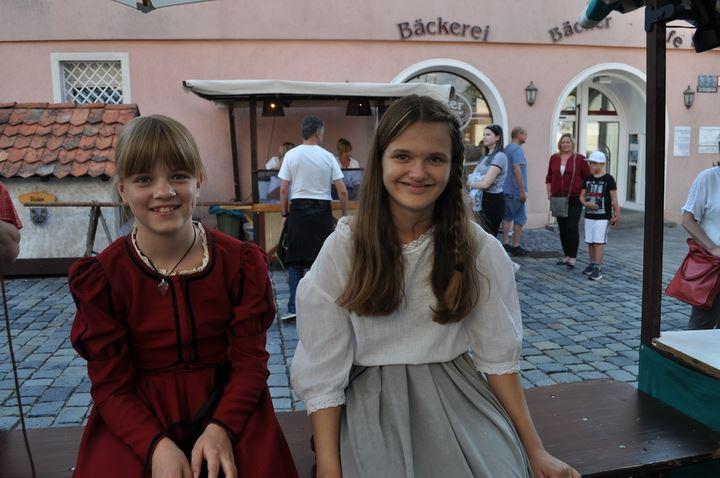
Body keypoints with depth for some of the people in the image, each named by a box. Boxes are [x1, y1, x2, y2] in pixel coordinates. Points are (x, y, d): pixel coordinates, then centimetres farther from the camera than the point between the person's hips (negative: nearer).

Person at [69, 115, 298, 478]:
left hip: (229, 410, 0)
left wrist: (221, 428, -21)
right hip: (137, 421, 0)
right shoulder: (101, 277, -5)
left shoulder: (240, 262, -5)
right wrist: (157, 445, -20)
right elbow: (112, 385, -5)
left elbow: (250, 360, -5)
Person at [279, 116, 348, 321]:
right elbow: (342, 191, -2)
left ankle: (294, 308, -1)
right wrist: (345, 214, 9)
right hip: (323, 210, 0)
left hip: (298, 209, 0)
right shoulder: (328, 156, 0)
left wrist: (284, 212, 10)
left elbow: (283, 190, -3)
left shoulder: (291, 155, -1)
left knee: (295, 262, 6)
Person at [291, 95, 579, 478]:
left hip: (457, 394, 1)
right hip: (374, 401, -1)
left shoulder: (479, 249, -4)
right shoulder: (343, 249, -8)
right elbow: (323, 372, -7)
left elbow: (498, 357, 1)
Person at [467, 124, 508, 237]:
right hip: (482, 199, 8)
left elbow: (485, 183, -21)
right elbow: (472, 176, 11)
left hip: (493, 201, -8)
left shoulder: (499, 156, -15)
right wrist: (472, 181, -12)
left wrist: (470, 183, -3)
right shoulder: (485, 156, 14)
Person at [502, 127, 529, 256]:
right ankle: (515, 246, 3)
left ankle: (505, 243, 15)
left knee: (507, 216, 12)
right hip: (516, 191, -9)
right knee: (520, 218, -1)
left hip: (506, 190, 9)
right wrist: (523, 191, -20)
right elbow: (517, 170, -23)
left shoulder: (507, 148, 14)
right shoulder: (517, 150, -15)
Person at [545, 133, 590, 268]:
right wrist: (549, 192, 9)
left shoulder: (579, 159, -3)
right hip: (558, 199, 4)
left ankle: (572, 258, -2)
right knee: (562, 228, 9)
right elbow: (549, 177, 17)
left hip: (574, 199, -4)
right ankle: (566, 256, 19)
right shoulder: (554, 158, 8)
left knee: (572, 227, -7)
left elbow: (588, 178, 0)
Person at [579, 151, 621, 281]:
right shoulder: (588, 179, 8)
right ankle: (592, 264, 24)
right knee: (590, 242, 10)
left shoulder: (608, 179, -6)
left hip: (603, 217, -5)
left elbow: (614, 199, -7)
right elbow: (582, 196, 11)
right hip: (589, 216, 5)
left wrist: (617, 215, -11)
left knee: (599, 242, -7)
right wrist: (586, 203, -11)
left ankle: (598, 268, -5)